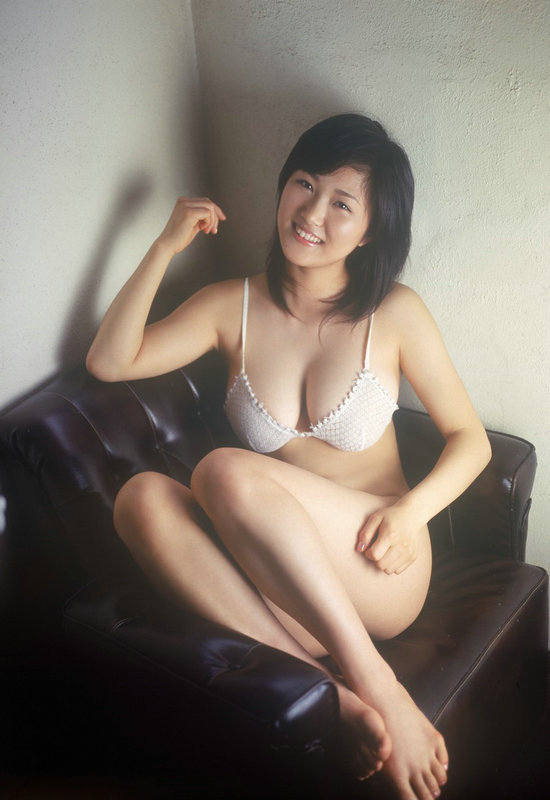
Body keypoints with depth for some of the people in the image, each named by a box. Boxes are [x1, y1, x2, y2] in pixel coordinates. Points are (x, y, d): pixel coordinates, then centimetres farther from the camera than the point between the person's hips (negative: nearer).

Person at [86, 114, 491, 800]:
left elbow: (469, 439, 4)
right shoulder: (234, 306, 6)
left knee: (226, 472, -29)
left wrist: (411, 510, -15)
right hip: (277, 580, 4)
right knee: (142, 497, -25)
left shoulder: (394, 312, -1)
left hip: (377, 571, -3)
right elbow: (109, 361, -1)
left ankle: (374, 685, -23)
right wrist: (166, 247, -4)